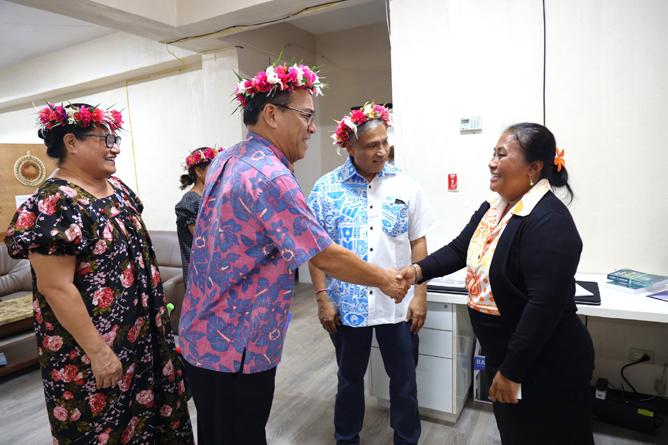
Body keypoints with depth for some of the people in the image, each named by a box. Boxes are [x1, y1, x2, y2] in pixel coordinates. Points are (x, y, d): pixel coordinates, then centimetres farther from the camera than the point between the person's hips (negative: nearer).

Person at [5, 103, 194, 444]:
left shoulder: (117, 188, 5)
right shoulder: (55, 202, -20)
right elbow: (56, 287, -22)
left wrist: (156, 308, 16)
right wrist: (98, 351, -20)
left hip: (143, 331, 8)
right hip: (94, 346, -7)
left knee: (148, 411, 22)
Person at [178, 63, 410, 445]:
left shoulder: (227, 159, 5)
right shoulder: (270, 176, -24)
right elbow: (326, 257, -22)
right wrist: (385, 280, -6)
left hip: (203, 336, 9)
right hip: (236, 348, -9)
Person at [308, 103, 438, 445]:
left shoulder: (404, 185, -1)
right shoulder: (326, 188, -5)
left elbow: (418, 242, 2)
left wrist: (420, 294, -2)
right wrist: (322, 298, -7)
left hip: (399, 303, 1)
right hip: (347, 303, 0)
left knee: (404, 380, 15)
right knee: (350, 378, 19)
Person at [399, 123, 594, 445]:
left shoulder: (548, 222, -24)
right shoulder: (493, 208, 4)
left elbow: (545, 305, -28)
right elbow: (459, 250, 8)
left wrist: (511, 371, -23)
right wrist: (419, 270, -10)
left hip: (543, 365, -8)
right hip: (501, 353, 9)